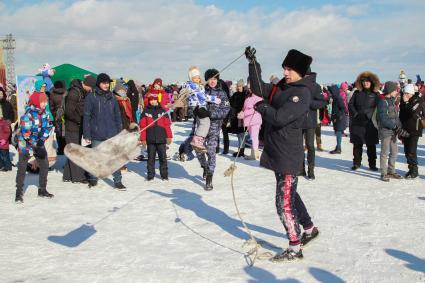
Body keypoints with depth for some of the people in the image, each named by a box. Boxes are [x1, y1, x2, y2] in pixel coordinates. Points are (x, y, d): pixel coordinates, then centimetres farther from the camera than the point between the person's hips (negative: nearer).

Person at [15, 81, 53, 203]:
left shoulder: (43, 112, -1)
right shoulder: (28, 114, -22)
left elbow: (48, 126, -1)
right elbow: (25, 133, -25)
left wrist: (42, 139, -15)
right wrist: (36, 147, -24)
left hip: (39, 144, 7)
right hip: (26, 145, -7)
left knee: (44, 166, 8)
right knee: (22, 168, -1)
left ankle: (42, 190, 20)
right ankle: (19, 193, 6)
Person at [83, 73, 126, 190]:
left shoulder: (111, 97, 8)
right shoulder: (91, 97, -3)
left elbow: (117, 116, 13)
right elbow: (86, 117, -3)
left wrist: (119, 132, 9)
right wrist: (87, 135, -7)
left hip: (112, 134, 3)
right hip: (97, 135, -2)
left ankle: (118, 181, 4)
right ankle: (93, 179, 25)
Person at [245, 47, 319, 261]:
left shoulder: (302, 93, -16)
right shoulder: (280, 88, 9)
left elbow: (280, 117, -25)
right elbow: (258, 88, 12)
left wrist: (262, 107, -8)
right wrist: (253, 63, 2)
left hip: (289, 155, -9)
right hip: (276, 152, 9)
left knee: (284, 201, -8)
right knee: (289, 194, 23)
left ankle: (295, 249, 1)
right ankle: (309, 229, 41)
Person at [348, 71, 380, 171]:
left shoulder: (375, 94, 4)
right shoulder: (357, 93, 8)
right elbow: (350, 105, 7)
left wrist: (370, 115, -9)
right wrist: (355, 114, -5)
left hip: (370, 123, -1)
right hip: (357, 123, 1)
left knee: (371, 145, 2)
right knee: (357, 144, 5)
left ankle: (372, 164, 10)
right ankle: (356, 163, 16)